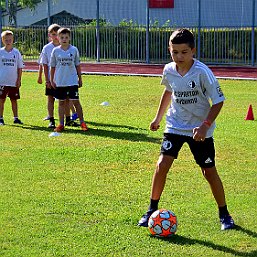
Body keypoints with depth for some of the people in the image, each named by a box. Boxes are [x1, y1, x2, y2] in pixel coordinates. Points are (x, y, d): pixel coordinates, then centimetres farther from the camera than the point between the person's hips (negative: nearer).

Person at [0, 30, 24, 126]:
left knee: (14, 100, 8)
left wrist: (19, 80, 0)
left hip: (14, 82, 1)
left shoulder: (16, 52, 3)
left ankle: (16, 118, 15)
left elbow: (20, 68, 6)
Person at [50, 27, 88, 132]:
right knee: (61, 102, 7)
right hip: (60, 82, 1)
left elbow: (77, 65, 8)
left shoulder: (74, 50, 1)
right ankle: (61, 124, 13)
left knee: (76, 101, -3)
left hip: (72, 81, -1)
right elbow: (53, 66, 8)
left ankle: (82, 122, 5)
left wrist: (80, 79, 9)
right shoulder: (55, 51, 2)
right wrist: (52, 80, 5)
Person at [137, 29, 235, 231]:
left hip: (200, 130, -3)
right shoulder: (169, 70, -6)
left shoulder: (202, 72, -21)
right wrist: (158, 117, 22)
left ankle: (224, 214, 20)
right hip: (175, 126, 3)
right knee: (162, 165, -10)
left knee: (209, 172, 1)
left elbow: (218, 101, -15)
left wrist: (205, 125, -25)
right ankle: (152, 210, 5)